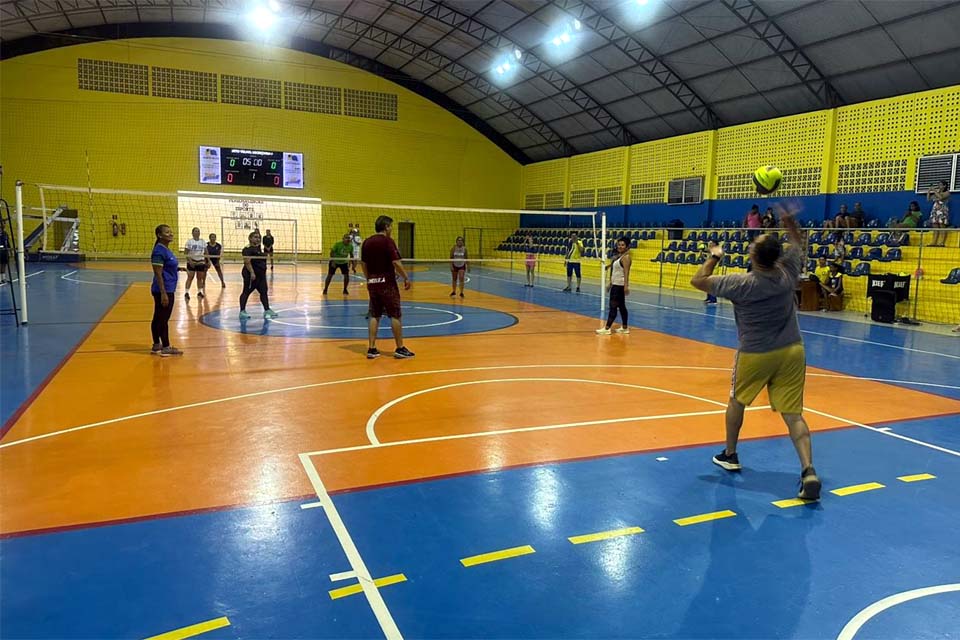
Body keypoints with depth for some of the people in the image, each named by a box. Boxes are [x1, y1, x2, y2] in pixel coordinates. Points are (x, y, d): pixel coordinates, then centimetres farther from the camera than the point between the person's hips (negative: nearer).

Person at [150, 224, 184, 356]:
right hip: (163, 290, -10)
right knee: (163, 319, -2)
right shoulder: (159, 251, -17)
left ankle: (156, 345, 23)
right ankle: (166, 348, 5)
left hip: (168, 290, 10)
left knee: (158, 318, 15)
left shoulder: (166, 249, 12)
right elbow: (158, 274, -21)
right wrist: (163, 293, -23)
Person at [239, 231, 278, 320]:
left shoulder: (258, 247, 11)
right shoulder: (247, 249, -16)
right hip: (251, 274, -9)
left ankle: (267, 310, 15)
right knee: (246, 292, -1)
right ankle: (242, 311, 4)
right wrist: (252, 272, -29)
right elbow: (247, 262, -24)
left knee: (264, 292, 10)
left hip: (260, 274, 9)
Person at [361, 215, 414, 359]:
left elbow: (363, 264, 14)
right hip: (387, 283, -6)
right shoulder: (388, 241, -11)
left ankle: (371, 349, 7)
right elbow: (395, 262, -18)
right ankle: (400, 349, 6)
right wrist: (406, 278, -10)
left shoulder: (367, 242, 9)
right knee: (395, 315, 2)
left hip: (372, 283, 6)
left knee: (374, 316, 10)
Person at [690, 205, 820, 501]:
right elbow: (797, 244, 17)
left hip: (755, 354, -3)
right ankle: (808, 471, -13)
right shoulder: (787, 273, -4)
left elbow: (698, 281, -8)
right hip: (792, 351, 3)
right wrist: (790, 223, 9)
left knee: (737, 400, 21)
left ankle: (730, 455, 33)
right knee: (793, 414, 1)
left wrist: (714, 257, 4)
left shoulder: (742, 284, -17)